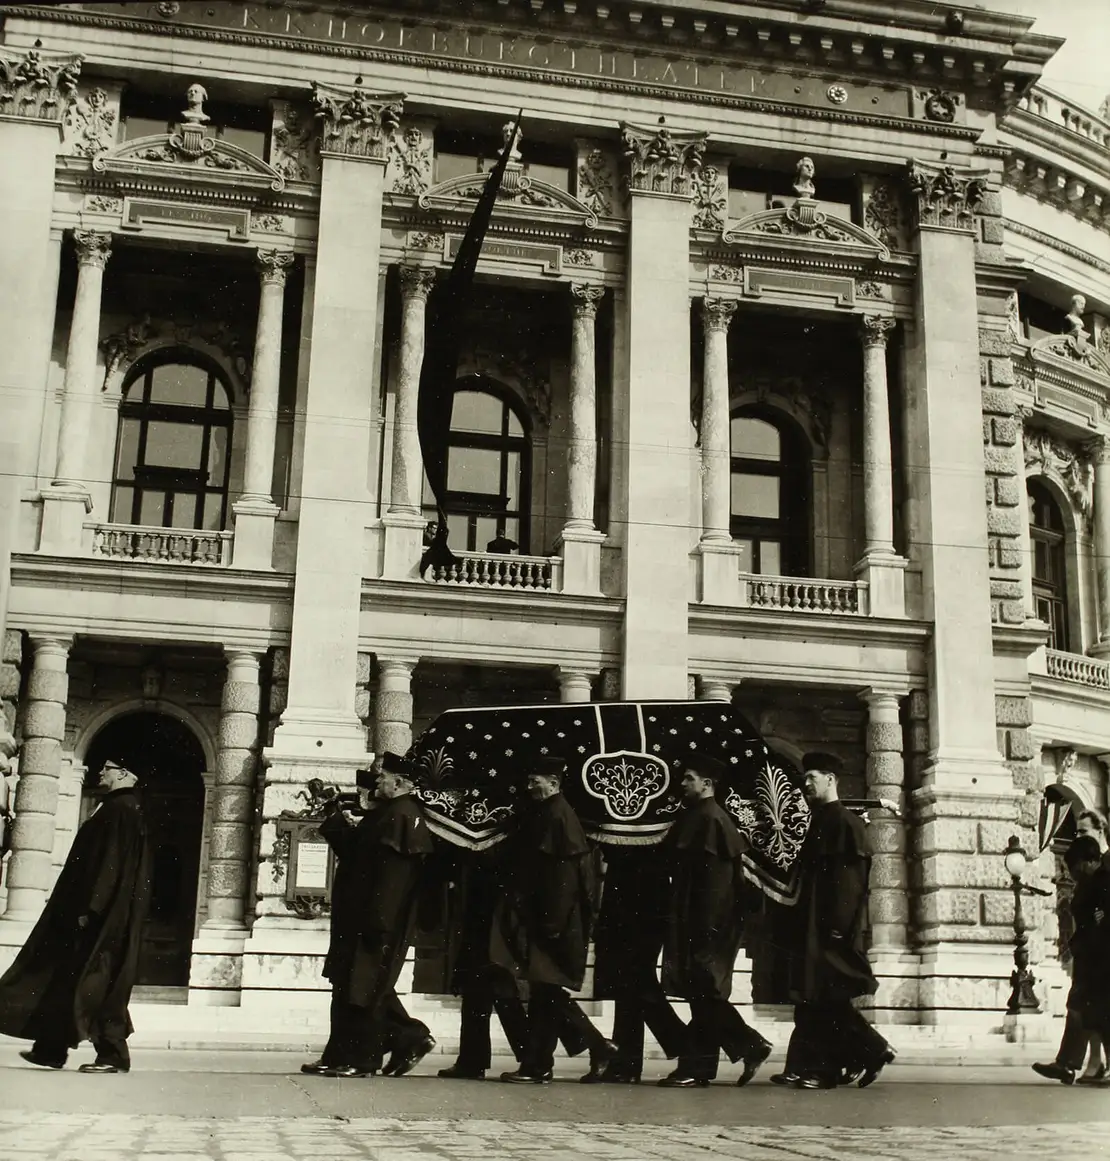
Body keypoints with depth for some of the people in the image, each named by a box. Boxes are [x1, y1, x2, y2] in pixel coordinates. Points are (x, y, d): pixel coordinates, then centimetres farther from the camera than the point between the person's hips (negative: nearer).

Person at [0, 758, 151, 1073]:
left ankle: (113, 1054, -5)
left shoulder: (120, 810, -13)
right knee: (68, 976, 12)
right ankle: (50, 1048, 18)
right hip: (108, 910, 10)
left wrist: (90, 907, -23)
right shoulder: (114, 809, 17)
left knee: (97, 980, -8)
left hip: (105, 912, -10)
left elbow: (112, 863, -21)